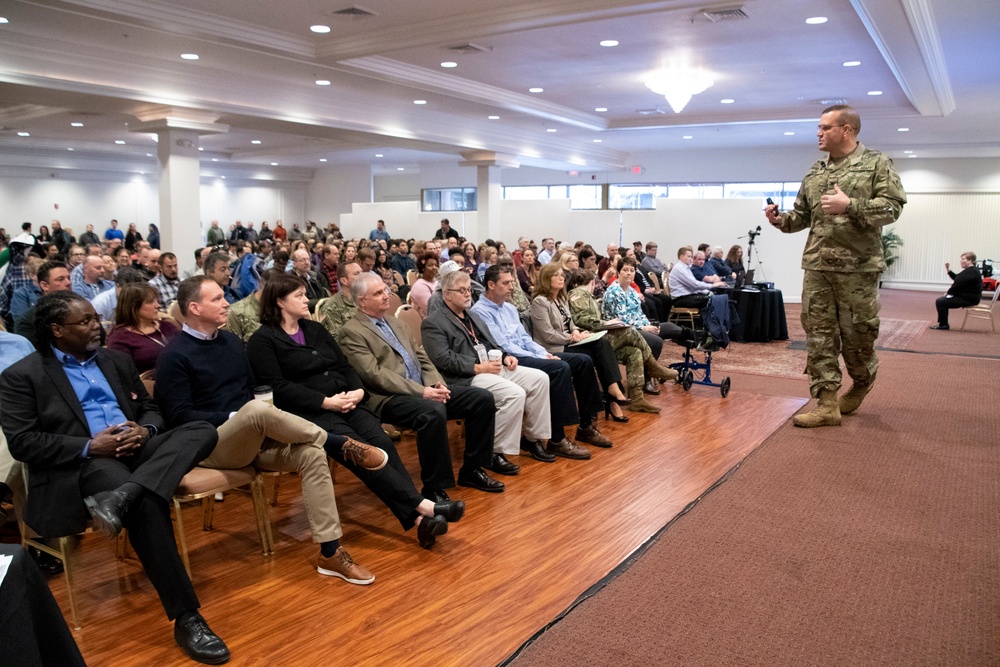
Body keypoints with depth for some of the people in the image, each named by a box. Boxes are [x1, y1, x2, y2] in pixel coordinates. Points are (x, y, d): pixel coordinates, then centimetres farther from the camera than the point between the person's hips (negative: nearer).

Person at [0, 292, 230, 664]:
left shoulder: (116, 361, 20)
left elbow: (150, 408, 21)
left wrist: (145, 430, -4)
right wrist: (90, 446, -17)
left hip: (136, 450, 6)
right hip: (81, 465, -6)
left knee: (202, 431, -21)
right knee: (146, 504, -35)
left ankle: (122, 498, -42)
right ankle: (185, 617, -29)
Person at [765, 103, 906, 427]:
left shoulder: (877, 164, 1)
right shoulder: (814, 172, 16)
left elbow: (892, 207, -9)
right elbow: (801, 214, 18)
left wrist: (850, 206, -19)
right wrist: (781, 220, -2)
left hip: (858, 267, -4)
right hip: (816, 266, 5)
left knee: (856, 333, 4)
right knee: (819, 334, 0)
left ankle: (862, 382, 34)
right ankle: (827, 403, 5)